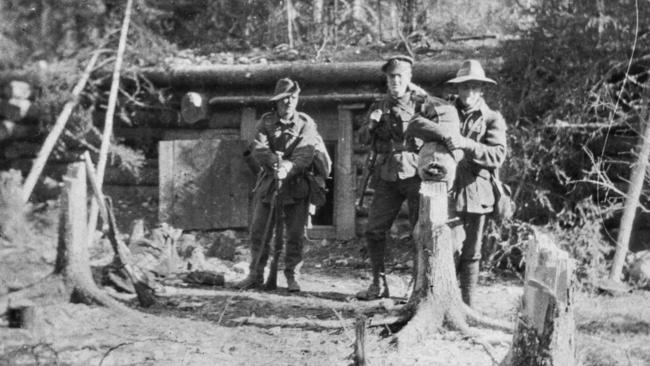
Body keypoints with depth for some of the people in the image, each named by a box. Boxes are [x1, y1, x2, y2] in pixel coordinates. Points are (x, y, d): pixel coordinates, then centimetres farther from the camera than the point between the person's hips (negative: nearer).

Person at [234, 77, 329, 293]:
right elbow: (258, 148, -8)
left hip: (296, 186, -1)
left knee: (295, 235, -1)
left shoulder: (306, 124, 3)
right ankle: (255, 275, 13)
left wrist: (290, 167, -30)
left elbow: (307, 152, -12)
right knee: (258, 231, 3)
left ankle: (291, 276, 11)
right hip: (268, 184, 1)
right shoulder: (266, 122, 6)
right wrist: (275, 161, -27)